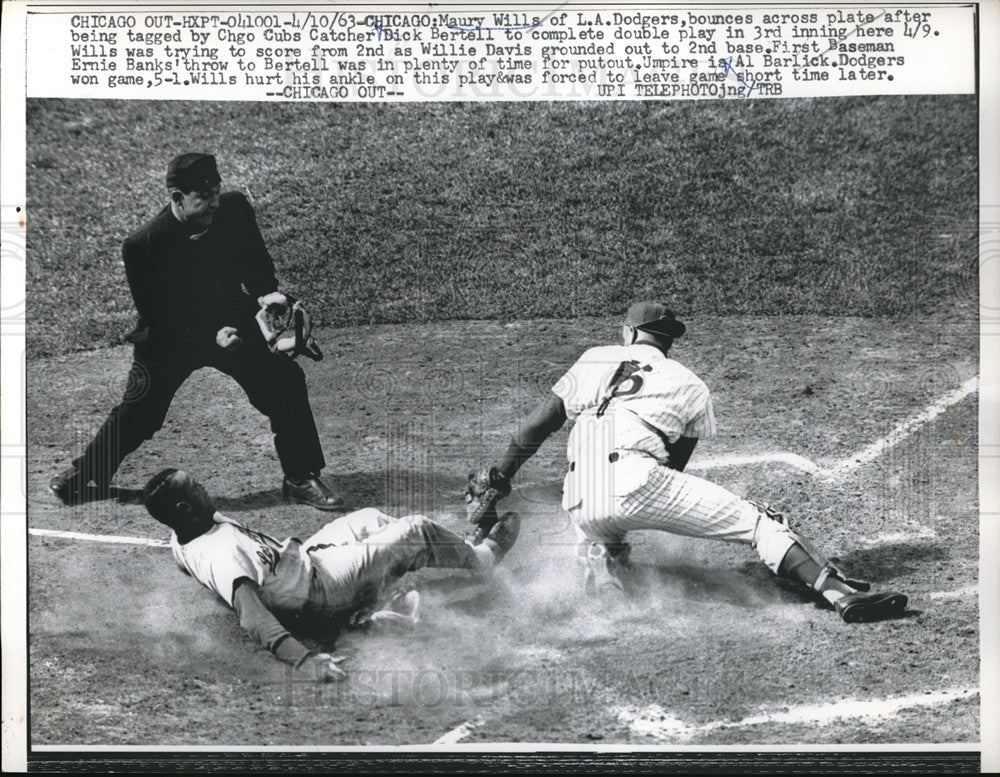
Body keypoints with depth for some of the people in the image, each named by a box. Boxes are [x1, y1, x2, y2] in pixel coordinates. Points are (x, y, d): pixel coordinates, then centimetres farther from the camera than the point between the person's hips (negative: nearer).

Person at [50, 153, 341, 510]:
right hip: (171, 334, -3)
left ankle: (301, 479, 7)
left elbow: (256, 261, 2)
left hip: (233, 320, 3)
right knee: (139, 412, 2)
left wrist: (265, 294, -18)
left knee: (286, 383, -6)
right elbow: (157, 316, -18)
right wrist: (211, 335, -30)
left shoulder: (235, 209, -16)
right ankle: (86, 475, 28)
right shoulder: (142, 246, -25)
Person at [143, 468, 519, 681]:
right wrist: (303, 658, -55)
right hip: (322, 585, -10)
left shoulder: (182, 539, -7)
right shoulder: (220, 555, -36)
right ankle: (480, 557, 34)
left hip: (300, 558, 10)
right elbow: (251, 616, -46)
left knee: (368, 518, 24)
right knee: (415, 530, 2)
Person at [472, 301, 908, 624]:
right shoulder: (690, 386, 21)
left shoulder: (593, 359, 25)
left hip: (581, 506, 3)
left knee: (600, 546, 34)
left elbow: (537, 426, 21)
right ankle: (843, 595, -11)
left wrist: (497, 480, 30)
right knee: (758, 522, 3)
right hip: (637, 483, -3)